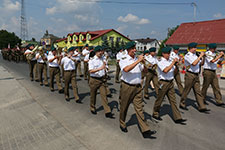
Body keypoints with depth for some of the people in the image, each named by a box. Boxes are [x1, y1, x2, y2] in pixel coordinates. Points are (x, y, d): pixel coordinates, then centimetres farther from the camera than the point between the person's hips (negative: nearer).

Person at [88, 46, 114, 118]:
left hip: (102, 79, 3)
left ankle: (107, 112, 0)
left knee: (104, 95, -1)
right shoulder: (92, 60, -7)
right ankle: (92, 108, 35)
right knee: (93, 95, 11)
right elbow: (91, 71, -20)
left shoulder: (102, 58, 8)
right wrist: (100, 68, -30)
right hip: (94, 80, -3)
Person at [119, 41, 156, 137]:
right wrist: (138, 61, -26)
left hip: (137, 87, 4)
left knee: (139, 108, 4)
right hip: (127, 87, -4)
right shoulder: (123, 60, -8)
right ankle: (122, 124, 34)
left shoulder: (137, 59, 9)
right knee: (124, 107, 12)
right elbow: (126, 69, -29)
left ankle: (145, 130, 5)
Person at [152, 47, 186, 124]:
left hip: (170, 83, 6)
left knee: (173, 100, 5)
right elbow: (165, 70, -27)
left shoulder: (170, 61, 9)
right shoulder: (160, 62, -11)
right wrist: (173, 62, -22)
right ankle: (155, 114, 27)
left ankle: (177, 118, 8)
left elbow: (174, 71, 17)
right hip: (163, 83, -6)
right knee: (159, 100, 8)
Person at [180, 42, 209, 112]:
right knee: (186, 91, 3)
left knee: (198, 91, 6)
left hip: (196, 75, 8)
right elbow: (194, 63, -25)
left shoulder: (195, 55, 14)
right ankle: (182, 104, 18)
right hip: (190, 75, -8)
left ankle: (202, 107, 8)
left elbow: (201, 64, 17)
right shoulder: (187, 56, -12)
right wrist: (200, 56, -18)